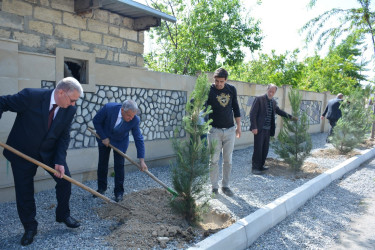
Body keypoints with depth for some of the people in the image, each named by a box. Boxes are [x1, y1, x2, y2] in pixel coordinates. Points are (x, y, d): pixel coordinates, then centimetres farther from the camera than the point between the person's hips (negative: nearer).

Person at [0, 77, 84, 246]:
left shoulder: (70, 109, -14)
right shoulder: (30, 96, -26)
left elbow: (64, 136, -9)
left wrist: (59, 161, -18)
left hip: (49, 152, 3)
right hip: (22, 152, -3)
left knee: (65, 179, 0)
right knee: (24, 190, 5)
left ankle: (63, 215, 24)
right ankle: (30, 227, 25)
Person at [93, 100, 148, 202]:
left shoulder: (135, 120, -29)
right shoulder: (109, 108, -33)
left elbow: (139, 139, -22)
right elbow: (96, 121, -15)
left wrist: (142, 160, -24)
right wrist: (103, 137, -17)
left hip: (120, 142, -1)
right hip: (104, 138, 1)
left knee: (119, 166, -4)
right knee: (102, 163, 10)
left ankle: (119, 192, 10)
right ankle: (101, 188, 29)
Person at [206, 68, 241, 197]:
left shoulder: (231, 89, 4)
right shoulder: (209, 90, -7)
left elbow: (236, 108, 12)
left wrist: (238, 126, 11)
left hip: (230, 130, 3)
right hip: (215, 130, -3)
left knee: (228, 160, 8)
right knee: (214, 160, 1)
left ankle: (225, 185, 21)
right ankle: (214, 187, 14)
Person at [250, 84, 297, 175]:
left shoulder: (273, 102, 13)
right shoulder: (259, 99, -8)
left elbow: (279, 111, 28)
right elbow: (252, 113, -12)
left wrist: (291, 117, 27)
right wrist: (254, 127, -18)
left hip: (268, 130, 7)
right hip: (259, 129, -7)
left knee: (265, 149, 11)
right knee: (258, 149, -4)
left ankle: (261, 166, 25)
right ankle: (255, 168, 6)